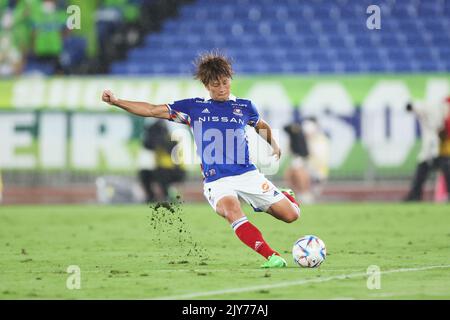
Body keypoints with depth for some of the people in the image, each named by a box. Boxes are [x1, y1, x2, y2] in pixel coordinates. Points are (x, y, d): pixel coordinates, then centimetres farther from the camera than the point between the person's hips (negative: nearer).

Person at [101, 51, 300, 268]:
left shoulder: (244, 107, 11)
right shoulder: (194, 107, 7)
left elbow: (262, 126, 33)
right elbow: (152, 110, 7)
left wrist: (274, 145, 19)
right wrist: (116, 102, -1)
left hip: (248, 174, 2)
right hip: (216, 181, -2)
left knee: (290, 215, -5)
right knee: (231, 210, -36)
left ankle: (284, 196, 34)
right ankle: (272, 257, -40)